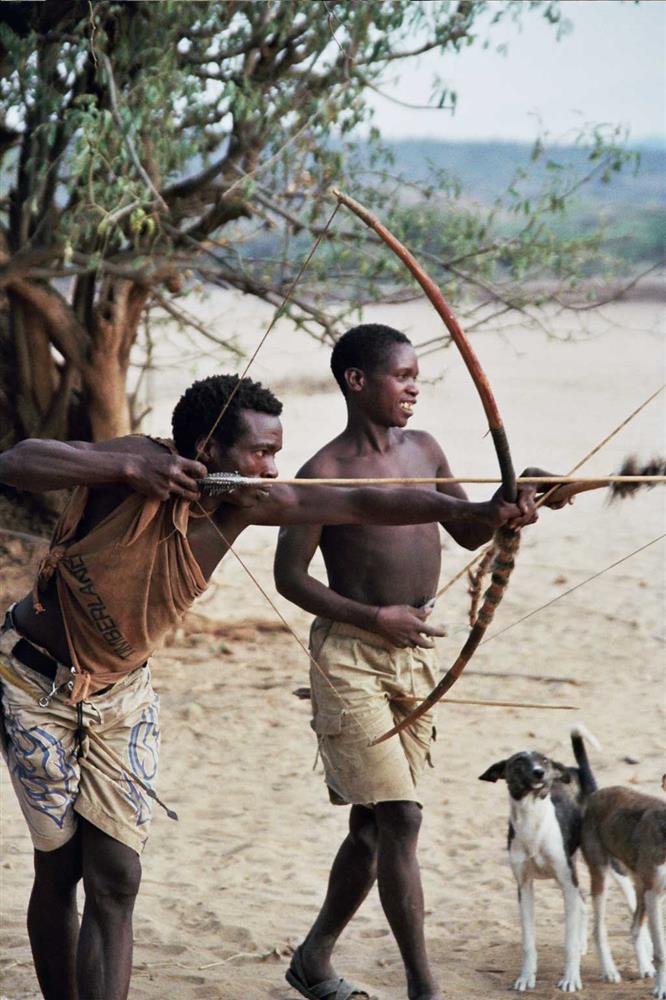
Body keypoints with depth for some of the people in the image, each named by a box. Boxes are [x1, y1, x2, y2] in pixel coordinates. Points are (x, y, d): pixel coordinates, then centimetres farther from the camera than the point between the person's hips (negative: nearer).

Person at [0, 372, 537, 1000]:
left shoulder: (245, 503, -10)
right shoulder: (137, 466, -24)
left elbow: (363, 504, -17)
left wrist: (477, 513, -28)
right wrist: (126, 467, -42)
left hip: (122, 695, 5)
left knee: (115, 878, -6)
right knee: (59, 869, 3)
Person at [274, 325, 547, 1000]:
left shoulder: (424, 451, 8)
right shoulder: (325, 474, -11)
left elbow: (467, 533, 17)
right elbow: (289, 576, -9)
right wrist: (375, 618, -18)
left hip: (414, 652, 7)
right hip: (350, 655, -7)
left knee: (374, 825, 12)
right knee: (399, 817, -12)